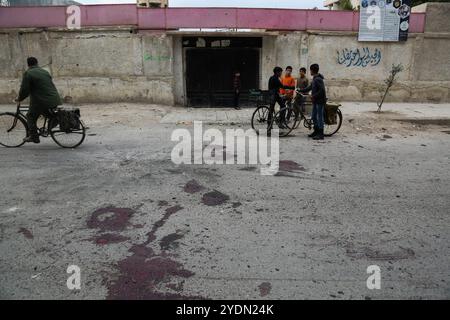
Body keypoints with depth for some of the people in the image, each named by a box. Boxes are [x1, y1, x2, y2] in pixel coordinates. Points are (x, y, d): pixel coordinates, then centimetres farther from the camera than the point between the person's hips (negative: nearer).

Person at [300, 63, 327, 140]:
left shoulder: (318, 79, -17)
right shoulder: (314, 79, 14)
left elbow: (322, 90, -24)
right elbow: (309, 87, 23)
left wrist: (314, 96, -19)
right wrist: (300, 91, 21)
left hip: (320, 101, -10)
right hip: (316, 101, 10)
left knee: (320, 117, -6)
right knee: (314, 117, 15)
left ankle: (321, 134, -1)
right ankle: (316, 131, 26)